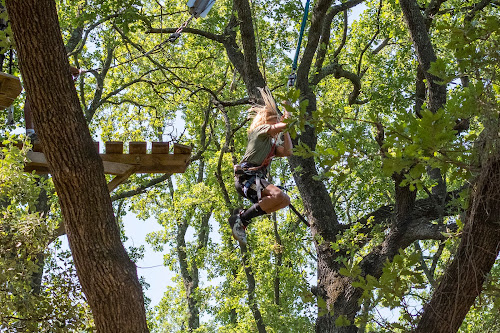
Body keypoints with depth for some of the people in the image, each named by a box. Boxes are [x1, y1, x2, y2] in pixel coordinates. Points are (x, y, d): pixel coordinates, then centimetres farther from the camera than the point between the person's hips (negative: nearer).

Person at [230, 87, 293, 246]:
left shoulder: (271, 143, 30)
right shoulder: (260, 130, 4)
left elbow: (287, 152, 15)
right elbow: (283, 125, -9)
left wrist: (285, 131, 19)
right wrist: (287, 116, 12)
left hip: (258, 178, 9)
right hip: (247, 175, -9)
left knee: (285, 200, 6)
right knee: (278, 195, -29)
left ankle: (243, 214, 0)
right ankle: (241, 219, -22)